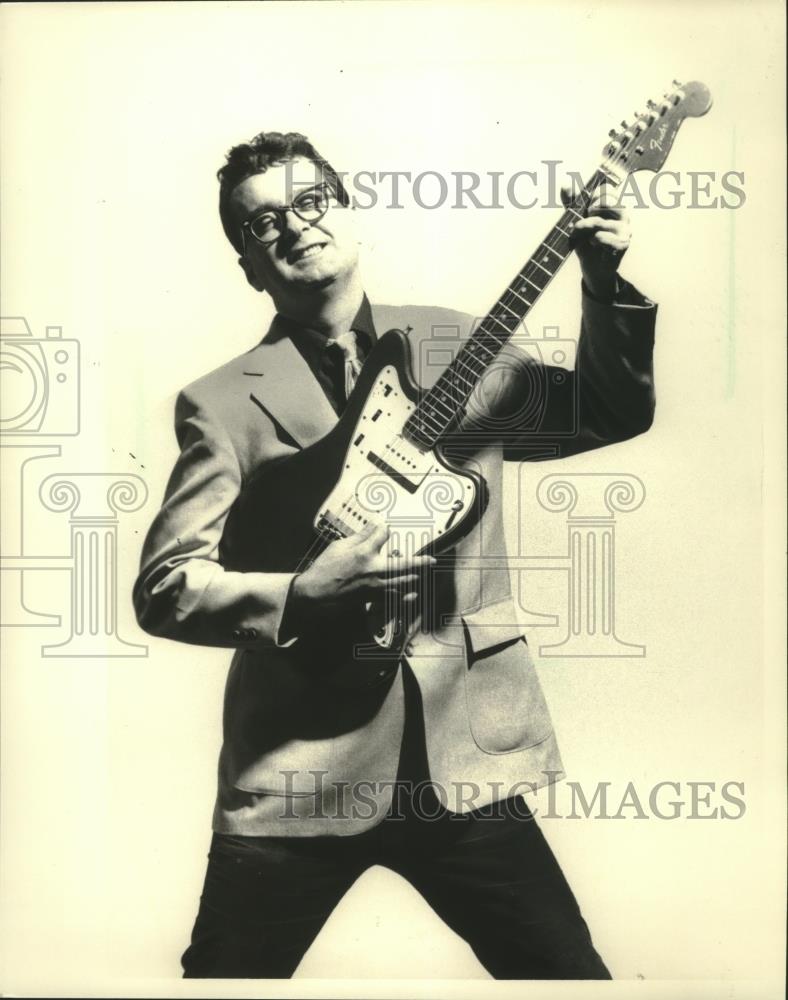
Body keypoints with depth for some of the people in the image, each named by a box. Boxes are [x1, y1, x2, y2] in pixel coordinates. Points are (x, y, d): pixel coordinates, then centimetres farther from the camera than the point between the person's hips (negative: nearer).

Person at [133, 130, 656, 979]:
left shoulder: (455, 344, 7)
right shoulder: (222, 402, -2)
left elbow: (613, 415, 11)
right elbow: (162, 587, -5)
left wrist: (605, 288, -3)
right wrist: (301, 597, -19)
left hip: (465, 749, 2)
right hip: (299, 762, -1)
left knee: (570, 972, 9)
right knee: (223, 973, 12)